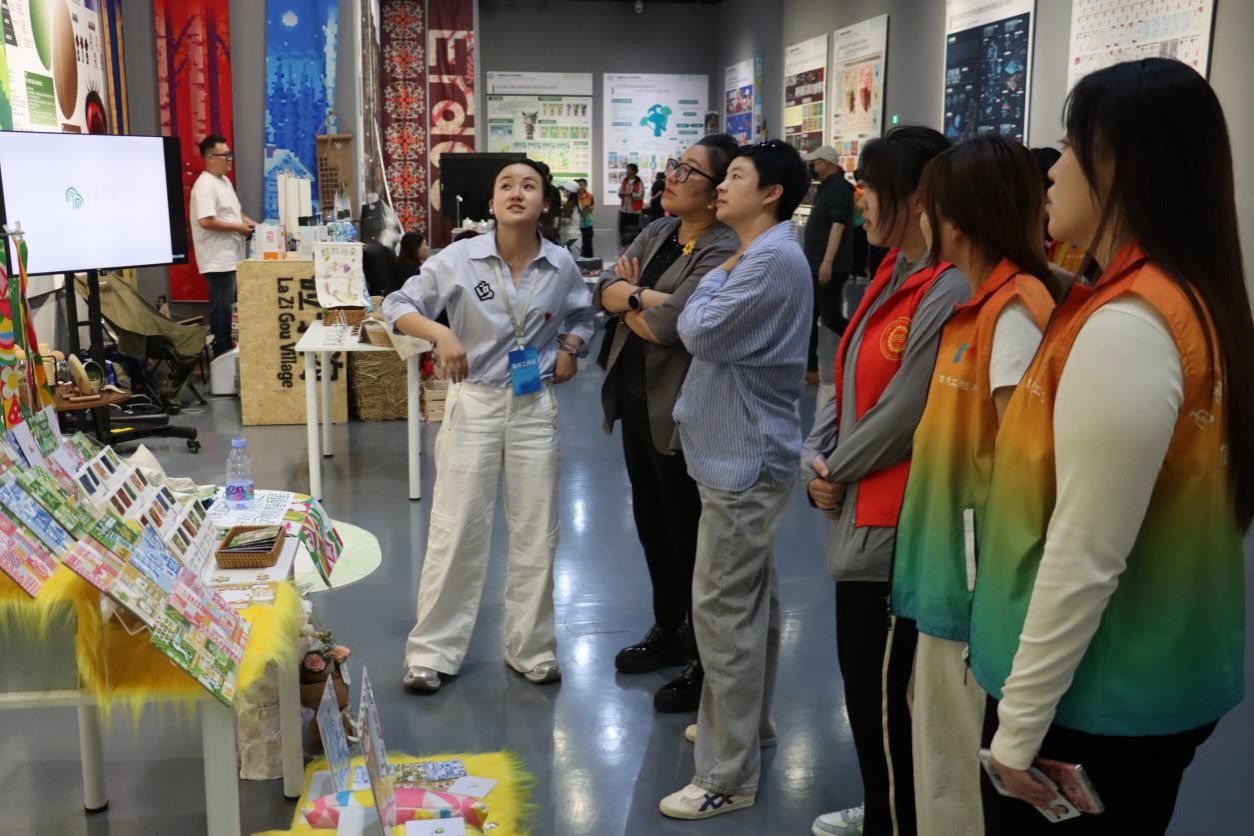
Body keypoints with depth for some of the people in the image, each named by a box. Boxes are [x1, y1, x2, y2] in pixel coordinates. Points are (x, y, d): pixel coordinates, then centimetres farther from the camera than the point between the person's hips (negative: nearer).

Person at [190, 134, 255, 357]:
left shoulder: (225, 181, 15)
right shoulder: (205, 185, -16)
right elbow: (206, 221, -25)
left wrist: (249, 222, 8)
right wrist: (238, 228, -17)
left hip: (232, 256, 10)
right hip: (218, 260, -10)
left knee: (230, 306, 14)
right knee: (222, 308, -4)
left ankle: (228, 349, 23)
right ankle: (221, 353, 3)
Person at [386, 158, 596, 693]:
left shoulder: (561, 266, -2)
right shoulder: (460, 258, -10)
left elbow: (582, 315, 18)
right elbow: (397, 306, -6)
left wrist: (570, 348, -3)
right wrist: (441, 334, -24)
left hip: (535, 406, 2)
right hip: (473, 402, -2)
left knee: (536, 533, 10)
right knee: (456, 530, 2)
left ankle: (531, 648, 26)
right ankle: (433, 650, 17)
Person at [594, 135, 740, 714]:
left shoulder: (723, 252, -19)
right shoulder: (658, 233, 9)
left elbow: (665, 327, -27)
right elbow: (604, 291, 2)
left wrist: (628, 298, -8)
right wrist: (647, 297, -17)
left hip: (680, 412, -9)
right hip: (635, 399, 9)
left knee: (688, 537, 3)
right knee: (652, 525, 20)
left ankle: (704, 660, 19)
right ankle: (667, 631, 39)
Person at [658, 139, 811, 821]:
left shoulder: (773, 260, -19)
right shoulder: (758, 257, 16)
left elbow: (699, 330, -21)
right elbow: (703, 331, 16)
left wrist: (713, 279, -5)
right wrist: (720, 280, 0)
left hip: (743, 457, -11)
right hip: (742, 452, 11)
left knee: (723, 611, -6)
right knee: (750, 601, 19)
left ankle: (728, 775, 3)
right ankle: (747, 723, 34)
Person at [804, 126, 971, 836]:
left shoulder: (951, 295, -22)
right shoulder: (892, 273, 10)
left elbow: (901, 416, -21)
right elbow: (847, 381, 12)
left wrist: (836, 470, -6)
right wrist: (816, 463, -1)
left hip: (896, 525, -10)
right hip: (860, 515, 10)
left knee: (884, 695, 5)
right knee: (863, 680, 22)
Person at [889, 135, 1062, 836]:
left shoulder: (1014, 310, -19)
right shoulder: (978, 304, 9)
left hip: (975, 569, -9)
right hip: (950, 562, 9)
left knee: (956, 756, 6)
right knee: (942, 741, 21)